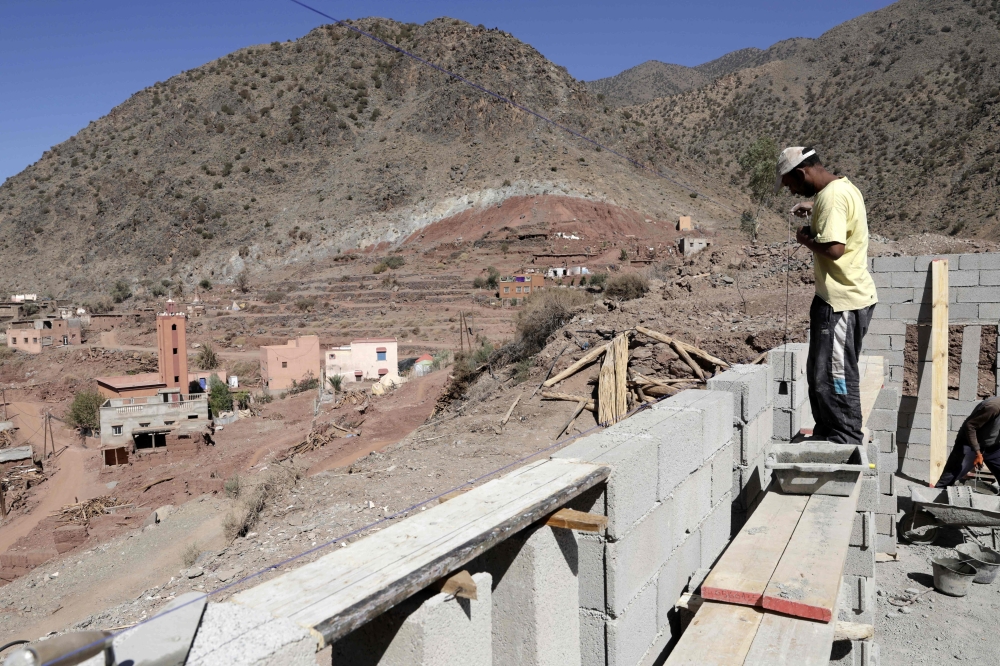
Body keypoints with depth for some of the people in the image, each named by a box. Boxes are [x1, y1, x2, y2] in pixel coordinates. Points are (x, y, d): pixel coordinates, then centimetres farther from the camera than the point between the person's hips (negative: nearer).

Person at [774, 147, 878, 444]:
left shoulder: (832, 196, -19)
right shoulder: (843, 186, 13)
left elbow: (834, 248, -29)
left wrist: (806, 239, -12)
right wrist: (815, 207, 20)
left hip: (842, 301, -11)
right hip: (852, 295, 11)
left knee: (834, 374, -3)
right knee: (820, 370, 18)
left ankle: (847, 441, 8)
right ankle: (826, 431, 29)